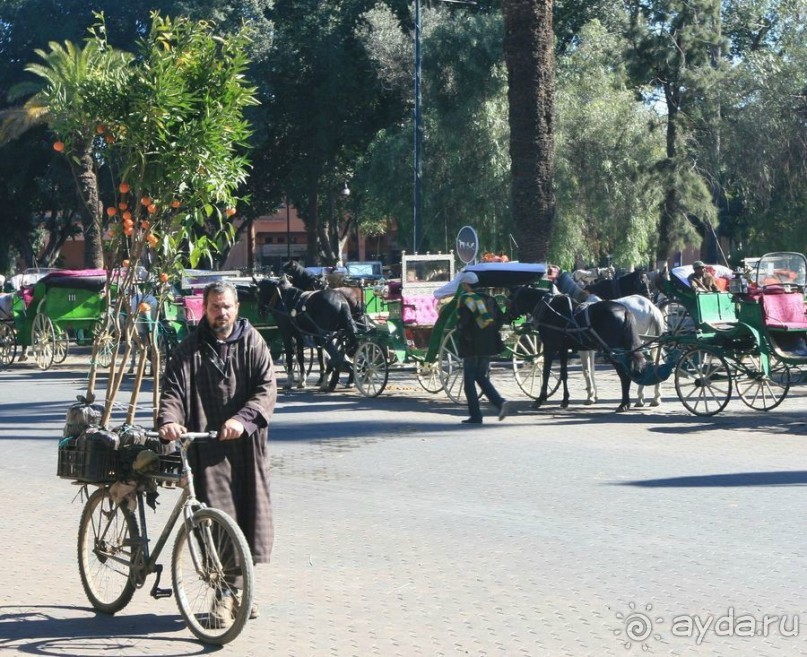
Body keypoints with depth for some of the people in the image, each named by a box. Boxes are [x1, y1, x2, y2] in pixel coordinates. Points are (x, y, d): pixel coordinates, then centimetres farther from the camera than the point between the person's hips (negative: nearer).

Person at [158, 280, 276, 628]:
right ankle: (223, 593, -3)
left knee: (250, 512, 6)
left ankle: (239, 585, 24)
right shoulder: (190, 349, 6)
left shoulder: (252, 343, 6)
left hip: (246, 444, 1)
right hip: (207, 446, -1)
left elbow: (267, 388, -4)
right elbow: (172, 390, -1)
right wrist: (169, 420, -22)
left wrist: (242, 419, -20)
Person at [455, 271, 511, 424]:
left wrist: (462, 333, -1)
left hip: (472, 346, -6)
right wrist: (491, 333, 12)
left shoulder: (464, 299, -9)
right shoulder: (488, 298, 10)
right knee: (482, 377, 18)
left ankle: (475, 415, 2)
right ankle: (500, 402, -3)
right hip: (488, 345, 6)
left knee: (469, 380, 4)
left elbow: (462, 321, -19)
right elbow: (500, 318, 8)